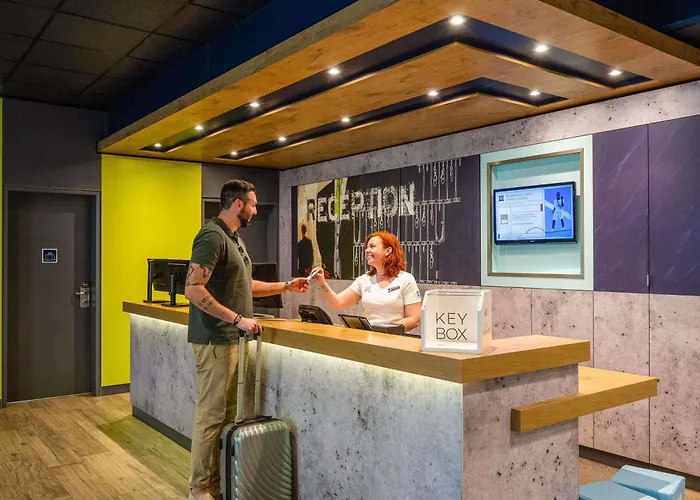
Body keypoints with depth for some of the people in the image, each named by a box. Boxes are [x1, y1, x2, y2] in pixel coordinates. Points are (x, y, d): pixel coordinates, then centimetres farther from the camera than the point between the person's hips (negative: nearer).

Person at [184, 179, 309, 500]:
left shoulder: (234, 238, 15)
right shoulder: (212, 236, -15)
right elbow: (193, 289, -23)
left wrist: (287, 287, 21)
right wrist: (238, 319, -23)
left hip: (231, 339, 10)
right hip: (215, 340, -10)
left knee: (227, 413, 14)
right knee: (211, 415, -2)